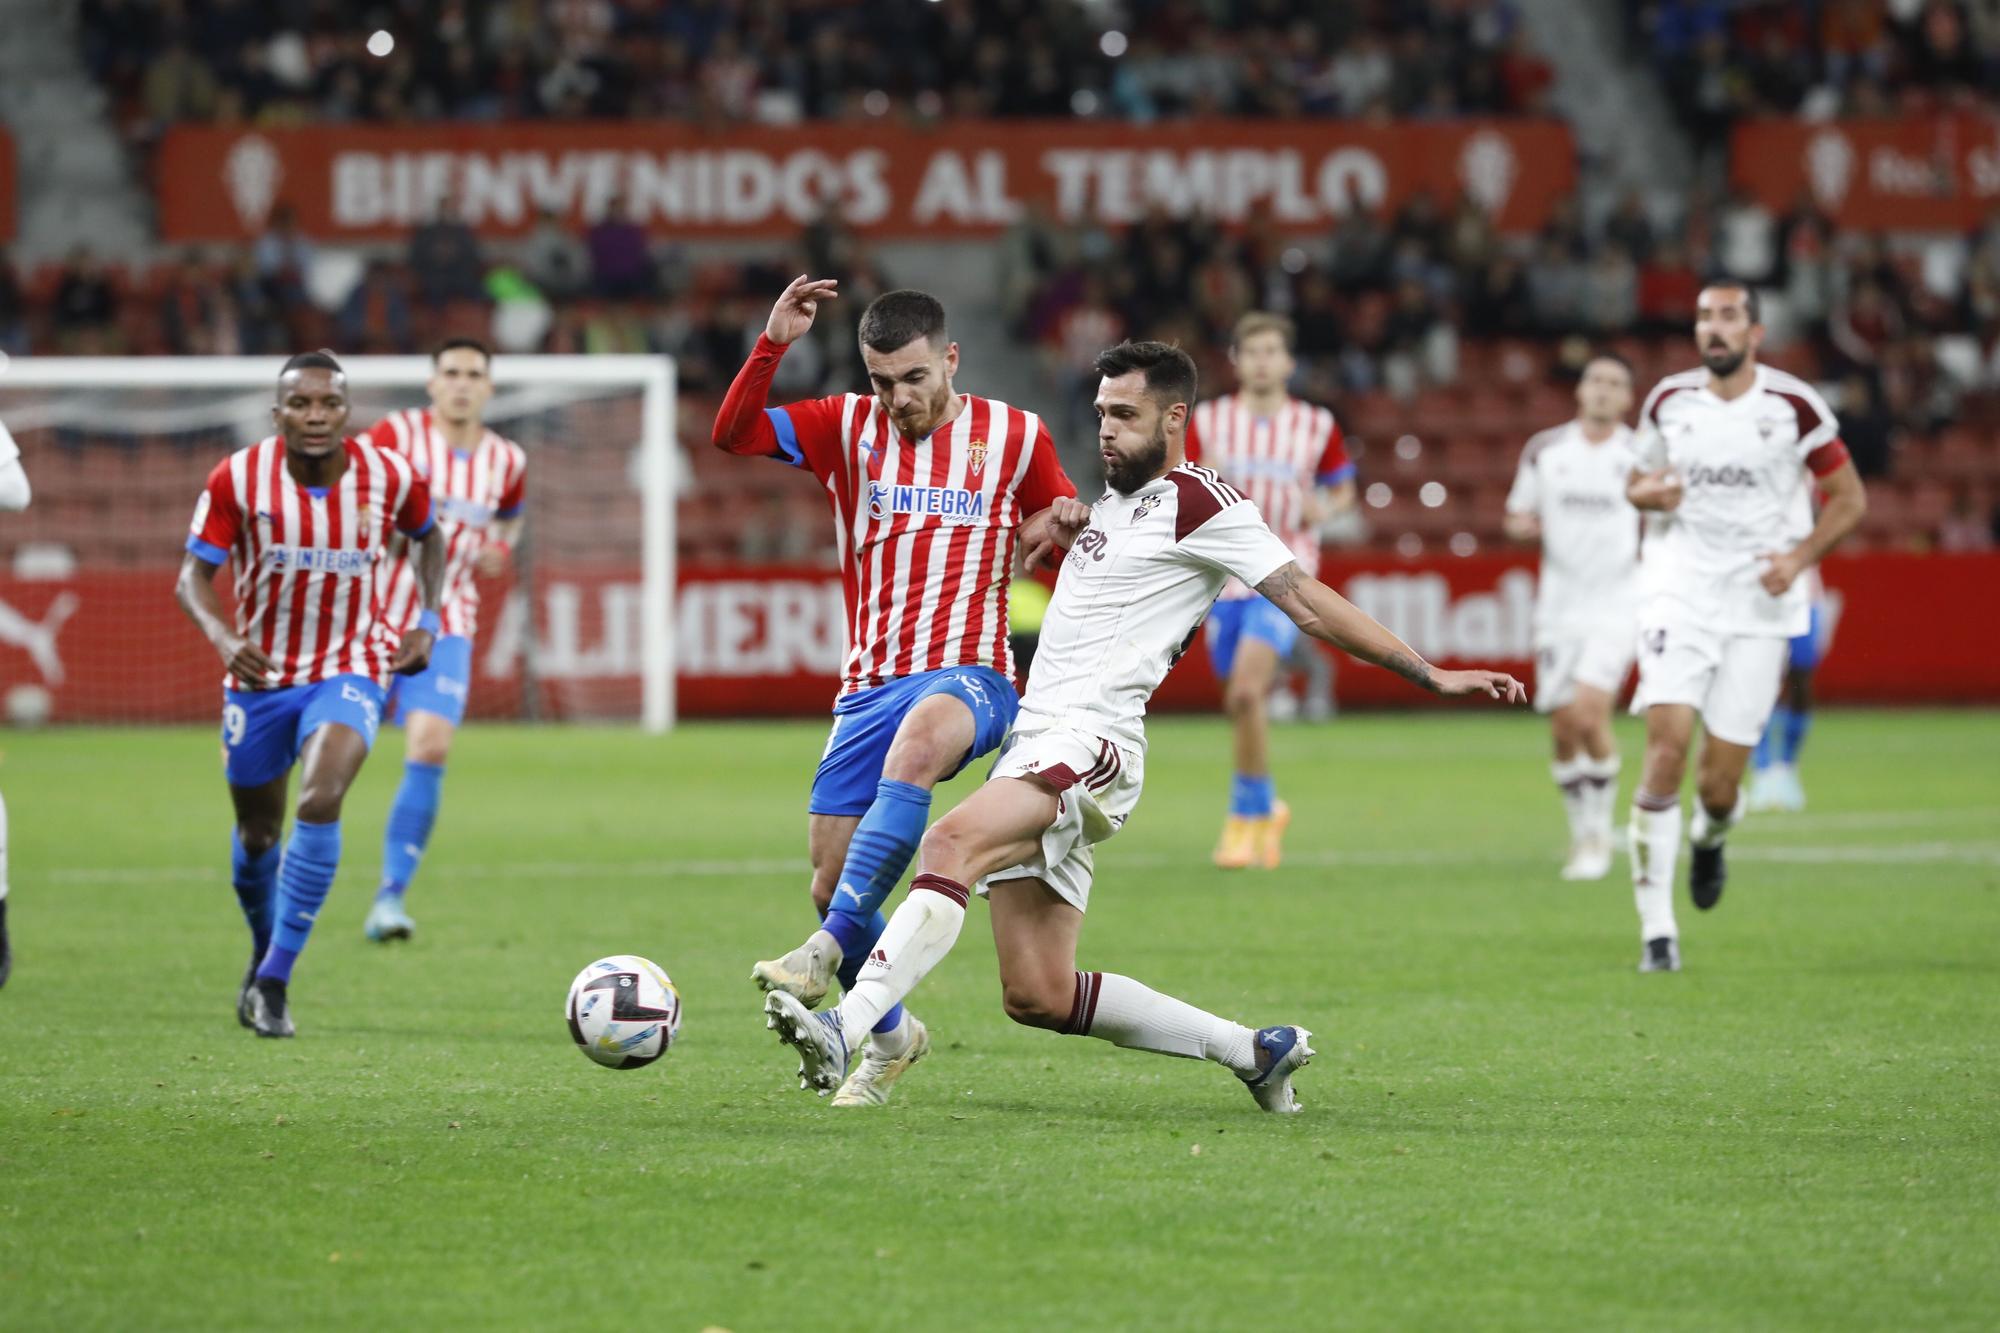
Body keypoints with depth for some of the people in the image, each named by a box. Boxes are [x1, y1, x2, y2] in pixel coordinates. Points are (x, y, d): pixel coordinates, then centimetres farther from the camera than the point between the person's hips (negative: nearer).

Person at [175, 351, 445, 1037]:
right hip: (259, 672, 1)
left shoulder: (390, 477, -12)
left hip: (348, 670, -1)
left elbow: (428, 537, 11)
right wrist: (222, 636, -32)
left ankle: (274, 982, -18)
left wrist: (427, 622, -1)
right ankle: (263, 958, 43)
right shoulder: (238, 480, -15)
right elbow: (192, 576, -12)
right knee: (257, 832, 13)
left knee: (320, 801, -25)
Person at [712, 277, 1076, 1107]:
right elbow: (732, 435, -3)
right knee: (831, 883, 1)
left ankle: (829, 948, -42)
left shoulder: (1015, 437, 6)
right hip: (869, 686, 4)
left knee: (919, 739, -40)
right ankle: (891, 1035, 28)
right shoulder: (846, 428, 8)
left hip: (969, 678, -4)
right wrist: (772, 345, -14)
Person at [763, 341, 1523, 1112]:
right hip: (1033, 742, 9)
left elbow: (1307, 601, -6)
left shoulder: (1196, 501, -4)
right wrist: (1059, 524, 17)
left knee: (953, 843, -33)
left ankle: (844, 1032, -45)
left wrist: (1430, 674, -10)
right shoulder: (1112, 501, 22)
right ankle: (1252, 1050, 15)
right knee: (1038, 998, 3)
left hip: (1091, 742, -9)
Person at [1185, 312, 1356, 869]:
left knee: (1247, 687, -22)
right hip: (1226, 573, 3)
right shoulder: (1207, 421, 4)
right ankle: (1268, 808, 33)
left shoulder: (1316, 425, 2)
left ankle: (1246, 816, -10)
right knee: (1241, 702, 10)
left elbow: (1342, 488, 16)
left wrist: (1324, 509, -6)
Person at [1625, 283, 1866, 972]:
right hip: (1681, 593, 1)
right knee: (1667, 742, -17)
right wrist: (1649, 494, -6)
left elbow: (1848, 496, 4)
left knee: (1720, 779, -3)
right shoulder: (1668, 402, 4)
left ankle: (1710, 838, 38)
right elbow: (1639, 482, 18)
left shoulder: (1793, 406, -4)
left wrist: (1801, 556, -11)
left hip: (1758, 604, -1)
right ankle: (1657, 929, -13)